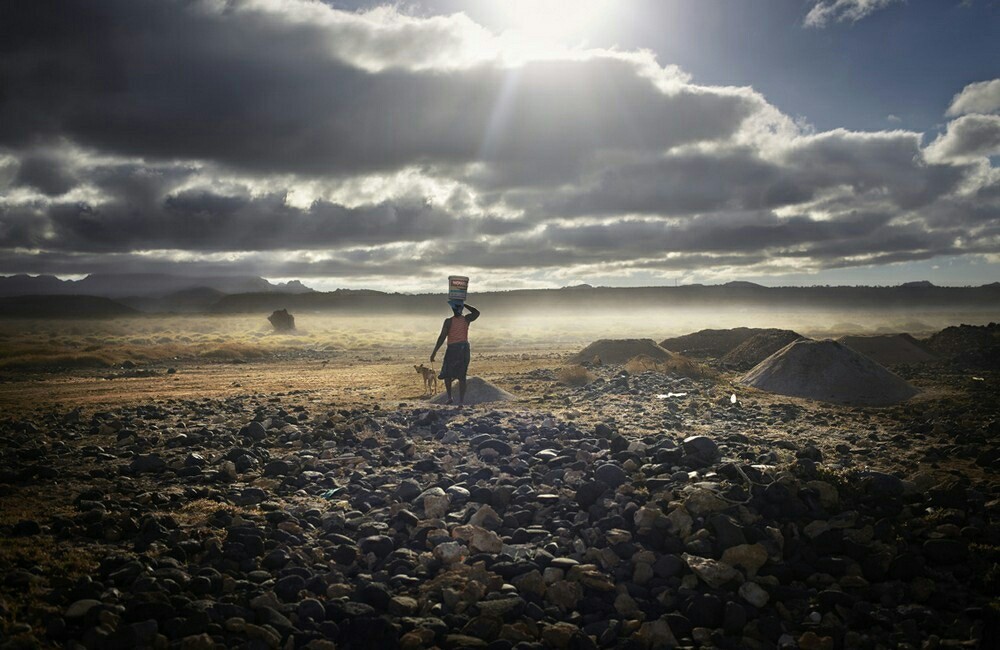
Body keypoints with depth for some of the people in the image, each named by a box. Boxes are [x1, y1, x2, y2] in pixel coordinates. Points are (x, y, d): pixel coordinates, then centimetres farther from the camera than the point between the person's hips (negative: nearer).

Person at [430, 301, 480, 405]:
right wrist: (464, 304, 16)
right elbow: (476, 312, 22)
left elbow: (442, 337, -13)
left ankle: (449, 397, 5)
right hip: (465, 348, 3)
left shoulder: (449, 321, -9)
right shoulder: (466, 319, 1)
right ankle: (461, 400, 1)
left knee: (447, 374, 14)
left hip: (453, 349, -3)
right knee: (461, 376, 6)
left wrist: (434, 352, -10)